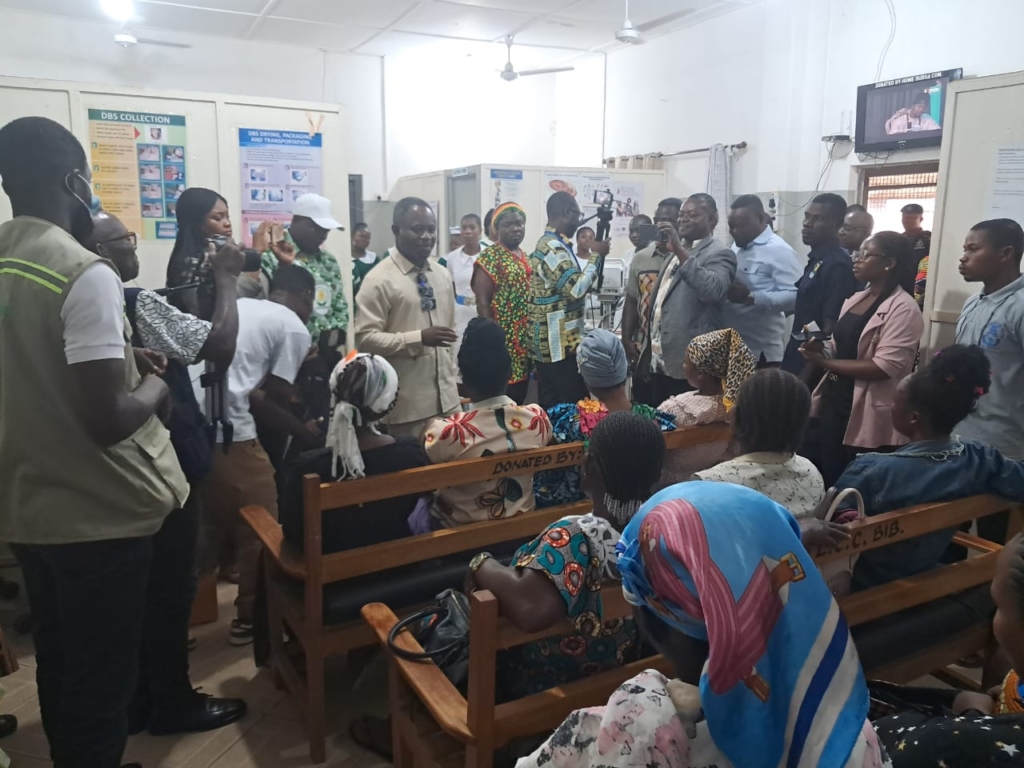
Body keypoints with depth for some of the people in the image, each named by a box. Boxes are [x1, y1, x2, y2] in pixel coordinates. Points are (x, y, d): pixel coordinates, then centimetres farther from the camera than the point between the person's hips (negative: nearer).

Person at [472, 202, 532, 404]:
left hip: (524, 342, 8)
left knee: (520, 398, 12)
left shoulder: (524, 257, 15)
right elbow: (483, 303, -14)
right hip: (503, 341, -8)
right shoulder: (489, 258, -9)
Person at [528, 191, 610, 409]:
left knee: (552, 406, 14)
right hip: (559, 344, -11)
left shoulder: (549, 244, 17)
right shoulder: (553, 248, -16)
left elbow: (575, 282, 23)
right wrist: (596, 256, -12)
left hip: (552, 342, 11)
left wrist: (597, 256, 13)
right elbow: (577, 289, -23)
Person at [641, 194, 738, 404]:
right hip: (660, 362, 8)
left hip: (690, 365, -8)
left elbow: (714, 290, -28)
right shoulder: (677, 252, 19)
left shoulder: (719, 253, -8)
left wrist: (679, 250, -30)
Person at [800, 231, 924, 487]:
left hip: (868, 415, -8)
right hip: (834, 402, 8)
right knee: (828, 480, 15)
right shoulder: (855, 299, 13)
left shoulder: (903, 308, -13)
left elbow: (885, 367, -21)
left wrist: (824, 362, -17)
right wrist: (821, 350, -2)